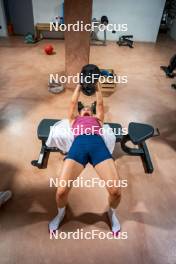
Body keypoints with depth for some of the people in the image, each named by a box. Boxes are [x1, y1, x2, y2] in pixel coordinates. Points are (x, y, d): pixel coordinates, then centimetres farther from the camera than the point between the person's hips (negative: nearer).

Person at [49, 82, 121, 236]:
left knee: (115, 190, -18)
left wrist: (97, 86, 58)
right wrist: (79, 85, 54)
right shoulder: (74, 119, 39)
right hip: (79, 145, 0)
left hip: (98, 145, 1)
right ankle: (61, 213, 22)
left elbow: (100, 103, 46)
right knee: (61, 191, -18)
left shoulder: (97, 119, 41)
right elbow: (73, 102, 43)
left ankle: (112, 213, 21)